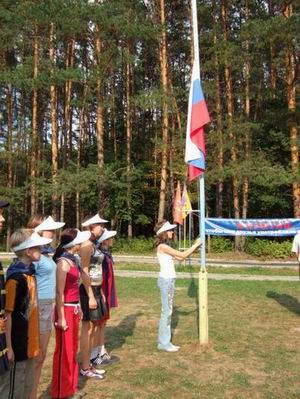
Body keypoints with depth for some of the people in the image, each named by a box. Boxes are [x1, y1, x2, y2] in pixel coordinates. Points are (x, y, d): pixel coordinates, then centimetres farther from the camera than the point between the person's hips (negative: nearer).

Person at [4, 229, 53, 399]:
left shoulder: (29, 271, 5)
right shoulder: (15, 278, -21)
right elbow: (8, 314, -18)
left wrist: (34, 337, 16)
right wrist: (9, 346, -16)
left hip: (30, 339, 8)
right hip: (19, 341, -8)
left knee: (28, 384, 20)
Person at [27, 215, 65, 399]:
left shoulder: (46, 252, 10)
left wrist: (51, 305, 16)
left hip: (48, 306, 9)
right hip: (37, 308, -9)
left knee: (41, 356, 16)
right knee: (35, 358, 2)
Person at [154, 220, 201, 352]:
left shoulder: (165, 246, 13)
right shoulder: (162, 246, -16)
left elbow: (180, 258, 14)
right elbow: (182, 255, -15)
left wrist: (194, 248, 9)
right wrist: (195, 245, -5)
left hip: (169, 280, 9)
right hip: (166, 280, -9)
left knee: (168, 311, 13)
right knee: (166, 311, -1)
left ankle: (164, 341, 21)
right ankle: (163, 343, 9)